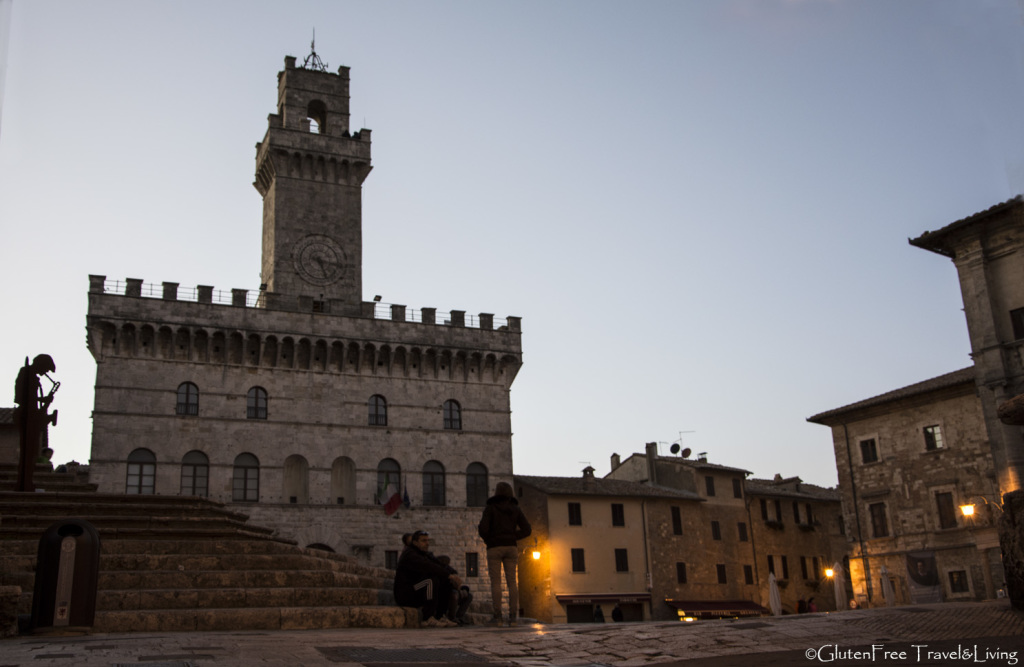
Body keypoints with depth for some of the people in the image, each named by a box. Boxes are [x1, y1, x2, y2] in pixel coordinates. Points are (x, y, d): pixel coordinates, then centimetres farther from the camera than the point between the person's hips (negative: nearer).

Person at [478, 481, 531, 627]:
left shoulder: (490, 508, -2)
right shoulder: (515, 509, 9)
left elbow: (483, 528, -12)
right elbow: (526, 530, 2)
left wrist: (486, 538, 9)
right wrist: (511, 537, 13)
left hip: (494, 548, -3)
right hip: (511, 548, 3)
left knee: (495, 582, -2)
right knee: (512, 582, 2)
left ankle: (497, 616, -7)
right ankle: (513, 616, -4)